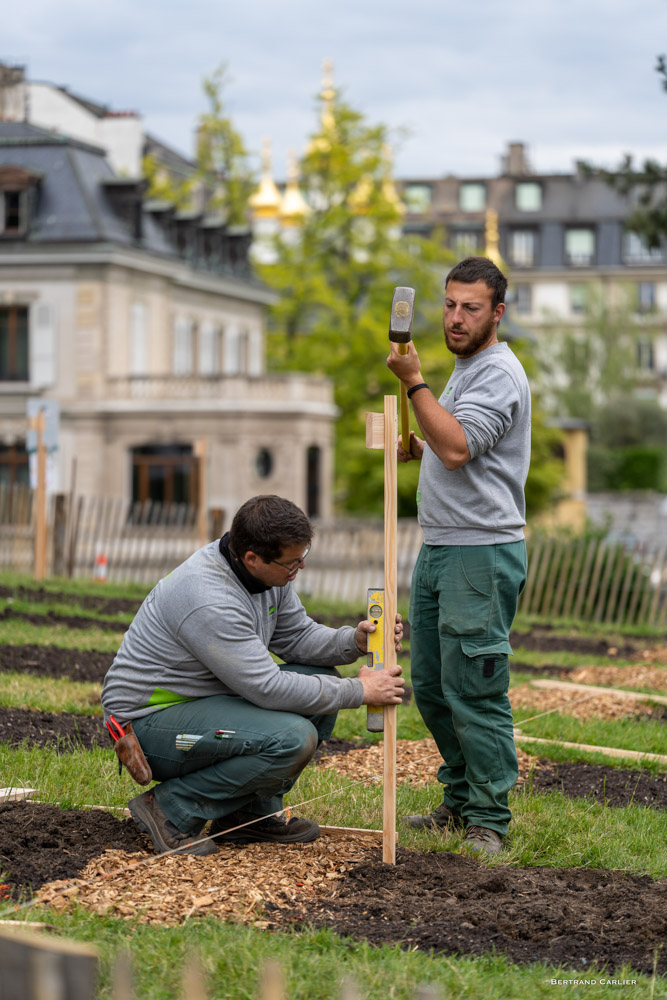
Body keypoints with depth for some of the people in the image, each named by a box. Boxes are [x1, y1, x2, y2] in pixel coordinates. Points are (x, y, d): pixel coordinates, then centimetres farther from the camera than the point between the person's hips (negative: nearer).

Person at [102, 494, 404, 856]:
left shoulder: (268, 571, -2)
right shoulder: (209, 599, -30)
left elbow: (296, 636, 11)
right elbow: (268, 688, -28)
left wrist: (354, 641, -8)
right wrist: (359, 691, -21)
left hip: (206, 699, 10)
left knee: (320, 679, 3)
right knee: (292, 738, -27)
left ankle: (251, 811, 7)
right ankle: (171, 808, -11)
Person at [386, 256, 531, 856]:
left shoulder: (499, 373, -11)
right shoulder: (465, 370, 21)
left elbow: (457, 448, -24)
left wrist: (413, 381, -18)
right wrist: (416, 449, 12)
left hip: (482, 554, -10)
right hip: (439, 549, 10)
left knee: (474, 692, -9)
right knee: (432, 688, 13)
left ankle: (488, 821, -2)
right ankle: (460, 802, 24)